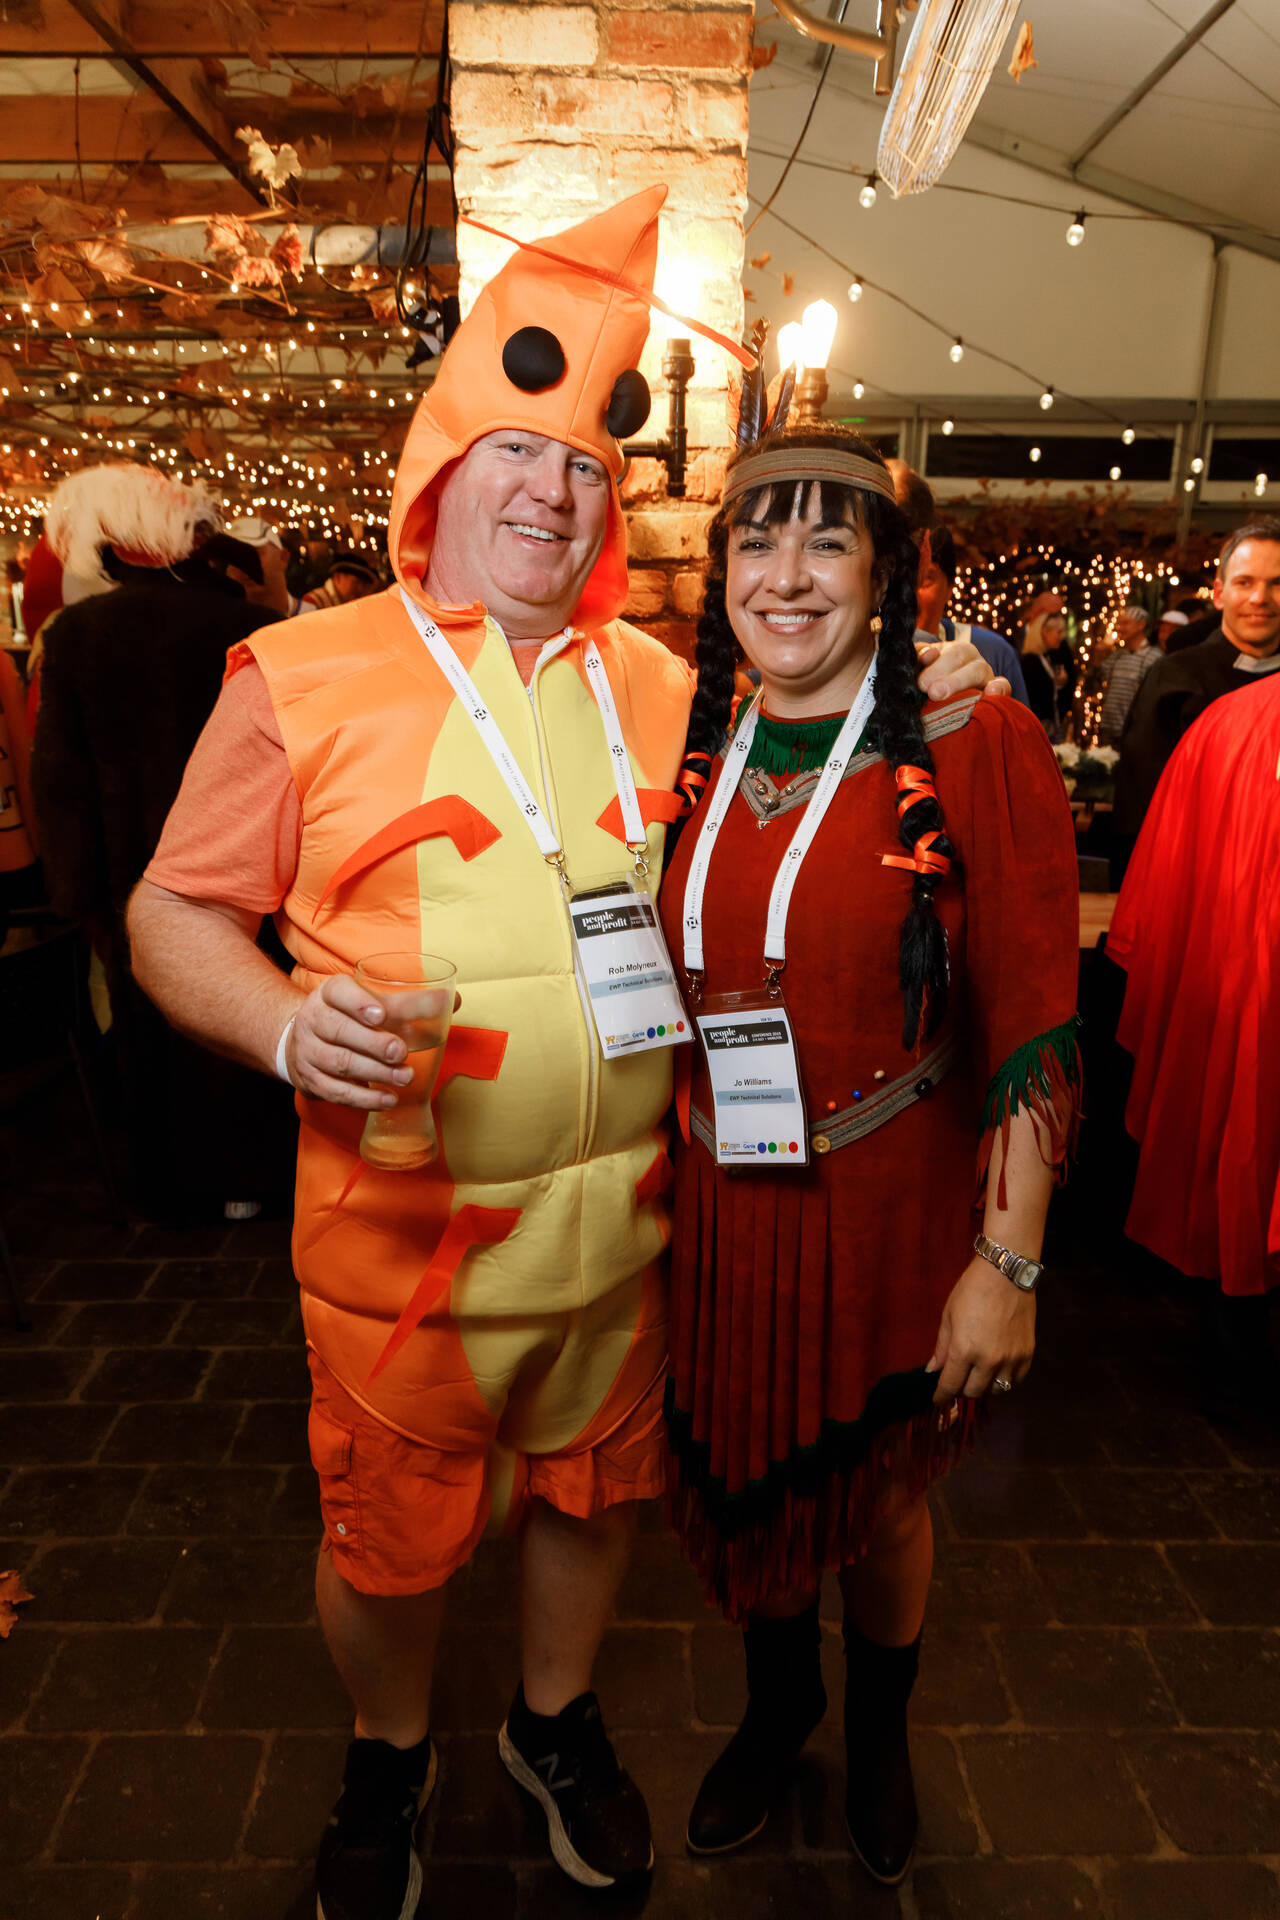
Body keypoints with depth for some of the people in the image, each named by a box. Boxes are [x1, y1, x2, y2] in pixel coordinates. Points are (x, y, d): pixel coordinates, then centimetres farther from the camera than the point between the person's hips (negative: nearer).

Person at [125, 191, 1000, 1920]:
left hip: (625, 1216, 4)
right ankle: (387, 1763, 50)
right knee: (390, 1532, 17)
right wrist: (286, 1027, -22)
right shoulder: (303, 676, -6)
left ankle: (559, 1723, 54)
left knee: (590, 1491, 23)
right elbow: (174, 912, -4)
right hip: (405, 1227, -3)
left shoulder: (661, 685, 6)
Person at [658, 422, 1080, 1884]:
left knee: (877, 1497, 18)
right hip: (718, 1212, 4)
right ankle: (775, 1712, 52)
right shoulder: (690, 757, 1)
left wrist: (1009, 1264, -15)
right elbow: (648, 1000, 9)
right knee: (742, 1480, 20)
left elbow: (1032, 1032, -14)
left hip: (888, 1212, -3)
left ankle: (877, 1732, 51)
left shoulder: (972, 749, -13)